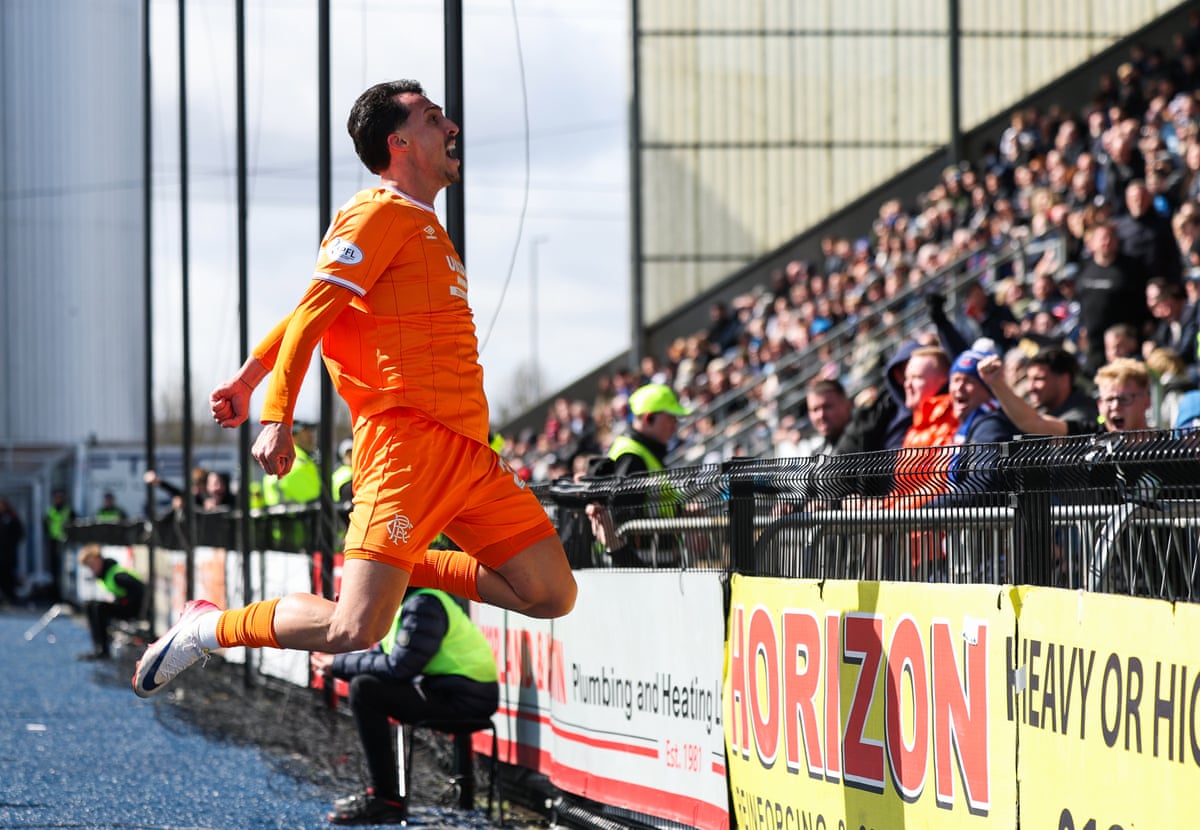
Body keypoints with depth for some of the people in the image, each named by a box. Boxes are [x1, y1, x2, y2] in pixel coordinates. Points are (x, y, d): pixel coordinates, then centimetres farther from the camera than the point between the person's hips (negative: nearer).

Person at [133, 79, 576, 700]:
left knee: (554, 595, 1)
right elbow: (310, 313, -13)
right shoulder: (382, 213, -5)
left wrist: (248, 379, 21)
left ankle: (408, 567, 16)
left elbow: (310, 312, 24)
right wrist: (276, 416, -21)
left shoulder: (420, 224, 23)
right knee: (352, 633, -17)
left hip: (468, 447, 9)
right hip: (409, 439, -9)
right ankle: (206, 628, 5)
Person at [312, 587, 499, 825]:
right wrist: (333, 666, -1)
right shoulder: (405, 603, 16)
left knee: (364, 690, -17)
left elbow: (398, 667, -21)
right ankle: (378, 791, 15)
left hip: (465, 697, -11)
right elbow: (381, 654, 15)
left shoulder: (423, 605, -16)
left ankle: (386, 800, -13)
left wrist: (339, 665, -12)